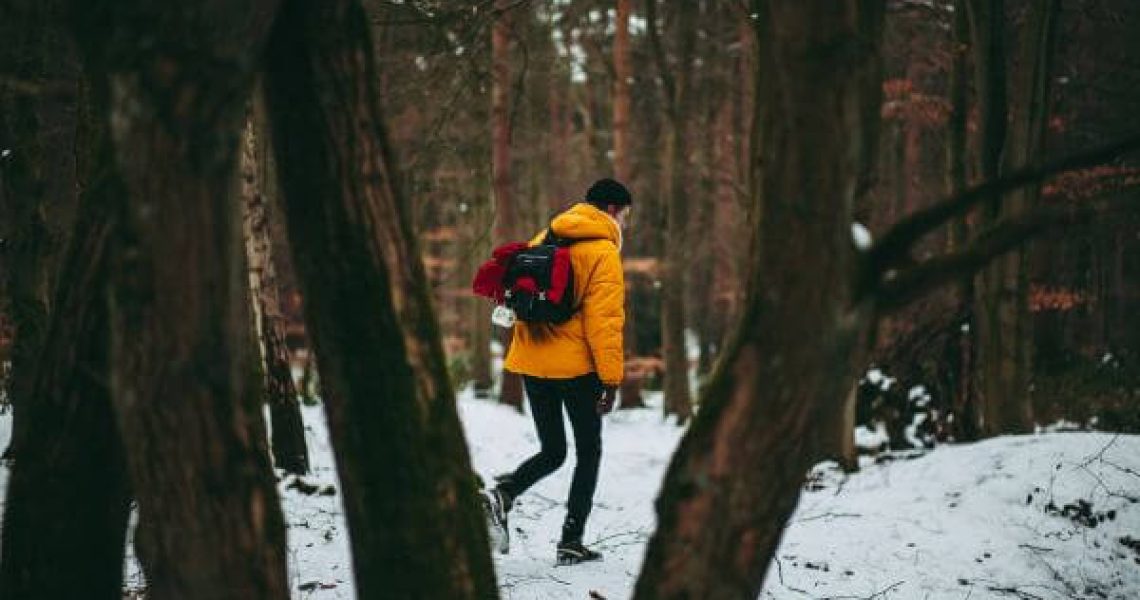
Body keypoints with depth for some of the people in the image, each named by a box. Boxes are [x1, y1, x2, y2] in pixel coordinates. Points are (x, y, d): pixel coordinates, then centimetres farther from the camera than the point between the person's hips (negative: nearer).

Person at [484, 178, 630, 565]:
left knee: (552, 452, 15)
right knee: (589, 452, 10)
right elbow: (604, 319, -16)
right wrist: (611, 378, -15)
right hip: (576, 366, -6)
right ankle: (571, 543, 6)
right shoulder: (602, 251, -10)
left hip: (531, 363, 6)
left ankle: (502, 496, -12)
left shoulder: (544, 240, 12)